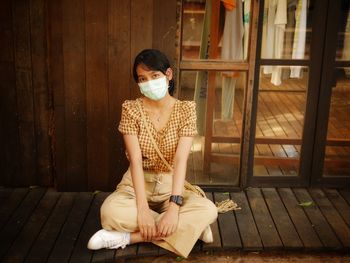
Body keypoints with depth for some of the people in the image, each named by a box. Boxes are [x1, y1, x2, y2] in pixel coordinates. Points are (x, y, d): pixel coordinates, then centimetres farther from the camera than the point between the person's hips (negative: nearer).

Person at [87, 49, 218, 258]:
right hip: (138, 184, 0)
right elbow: (136, 160, -18)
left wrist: (174, 205, -33)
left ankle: (129, 237, -22)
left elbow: (181, 159, -20)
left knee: (209, 211, -28)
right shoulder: (131, 109, -8)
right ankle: (189, 226, -19)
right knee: (111, 211, -33)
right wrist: (142, 207, -30)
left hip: (171, 185, 0)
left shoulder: (185, 110, -9)